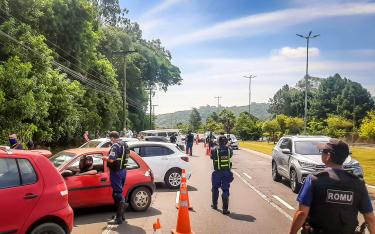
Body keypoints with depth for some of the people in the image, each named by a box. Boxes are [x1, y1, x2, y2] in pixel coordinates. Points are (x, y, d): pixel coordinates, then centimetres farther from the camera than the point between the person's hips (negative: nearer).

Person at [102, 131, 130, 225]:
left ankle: (119, 218, 0)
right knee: (120, 192, 19)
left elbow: (111, 159, -26)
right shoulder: (125, 145, 12)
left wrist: (105, 158, -7)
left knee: (117, 194, -4)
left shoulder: (116, 145, -16)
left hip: (116, 171, -9)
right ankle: (122, 215, 27)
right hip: (123, 170, 9)